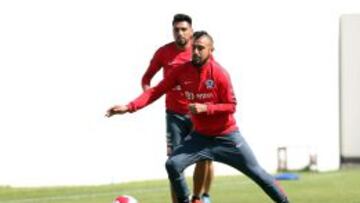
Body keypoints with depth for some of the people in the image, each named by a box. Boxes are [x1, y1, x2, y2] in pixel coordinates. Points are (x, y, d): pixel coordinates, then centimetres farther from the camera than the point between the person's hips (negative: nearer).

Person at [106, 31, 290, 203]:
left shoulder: (219, 74, -20)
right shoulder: (183, 71, -9)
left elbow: (231, 106, -16)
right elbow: (156, 91, -10)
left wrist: (205, 108, -29)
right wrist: (129, 107, -20)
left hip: (227, 136, -3)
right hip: (201, 136, 3)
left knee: (255, 172, 3)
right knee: (173, 165, -15)